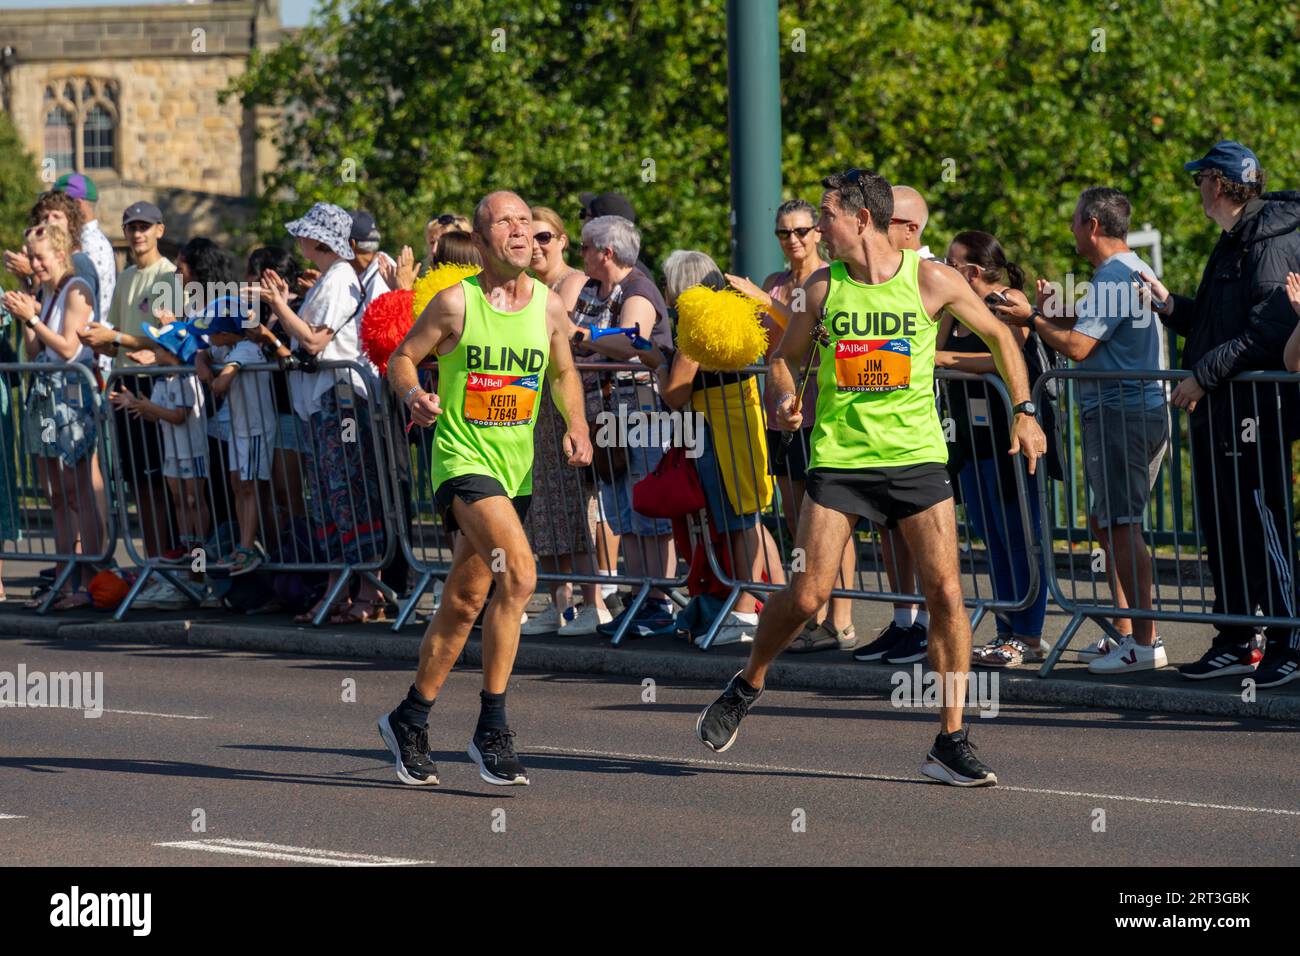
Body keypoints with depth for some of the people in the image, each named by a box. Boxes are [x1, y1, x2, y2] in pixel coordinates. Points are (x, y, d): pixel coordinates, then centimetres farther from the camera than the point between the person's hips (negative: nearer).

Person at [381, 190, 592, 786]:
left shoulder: (549, 306, 4)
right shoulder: (456, 303, -9)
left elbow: (563, 373, 19)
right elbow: (401, 358, 2)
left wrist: (577, 426, 2)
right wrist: (413, 395, -19)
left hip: (516, 468, 6)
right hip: (462, 460, -6)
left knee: (464, 603, 13)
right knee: (519, 574, -25)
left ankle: (410, 720, 30)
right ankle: (491, 729, -17)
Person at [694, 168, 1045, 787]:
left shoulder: (931, 281, -4)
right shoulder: (822, 288, 2)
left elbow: (998, 336, 10)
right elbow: (786, 357, 15)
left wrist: (1024, 411, 3)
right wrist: (782, 399, -7)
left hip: (916, 454, -1)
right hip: (838, 454, 1)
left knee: (945, 592, -9)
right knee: (807, 593, -6)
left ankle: (951, 743, 0)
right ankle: (747, 686, 22)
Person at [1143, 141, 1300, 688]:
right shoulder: (1232, 243, 18)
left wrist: (1203, 375, -22)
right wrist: (1169, 305, 10)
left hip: (1256, 411, -10)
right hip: (1217, 412, 10)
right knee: (1222, 529, 13)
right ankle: (1236, 643, 21)